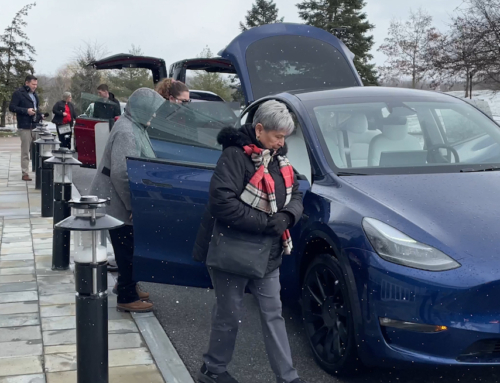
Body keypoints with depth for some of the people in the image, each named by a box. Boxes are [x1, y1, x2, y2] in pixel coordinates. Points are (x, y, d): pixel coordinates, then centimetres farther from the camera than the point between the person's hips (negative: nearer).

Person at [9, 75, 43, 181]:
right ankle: (25, 173, -2)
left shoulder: (34, 94, 19)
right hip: (25, 126, -7)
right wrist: (26, 111, -17)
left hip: (36, 125, 7)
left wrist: (40, 116, 11)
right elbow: (12, 107, -9)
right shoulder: (18, 93, -4)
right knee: (25, 151, -5)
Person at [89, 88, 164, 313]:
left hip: (125, 201, 9)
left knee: (128, 247, 19)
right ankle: (127, 298, 10)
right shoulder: (126, 132, -23)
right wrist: (133, 205, -23)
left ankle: (128, 287, 33)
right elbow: (121, 174, -28)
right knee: (127, 249, 0)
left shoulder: (135, 127, 9)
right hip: (119, 202, -9)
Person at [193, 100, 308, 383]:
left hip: (267, 252, 8)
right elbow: (222, 201, -27)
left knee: (273, 313, 12)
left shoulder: (279, 158, 8)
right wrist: (265, 223, -24)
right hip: (233, 250, -7)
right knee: (230, 315, 7)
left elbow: (296, 194, 10)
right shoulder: (236, 156, -18)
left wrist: (287, 216, -14)